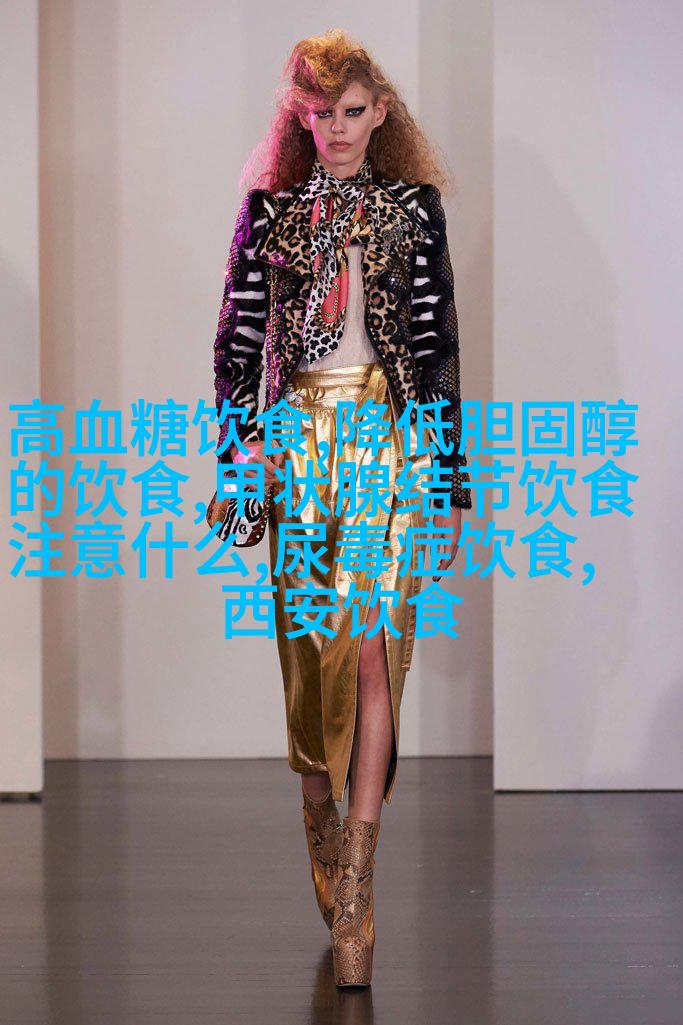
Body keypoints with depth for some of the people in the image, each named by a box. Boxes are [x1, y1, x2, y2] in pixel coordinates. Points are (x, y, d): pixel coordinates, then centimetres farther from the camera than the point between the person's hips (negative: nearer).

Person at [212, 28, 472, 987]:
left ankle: (354, 886, -8)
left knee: (371, 645, -9)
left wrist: (451, 480, 3)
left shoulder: (415, 208, 7)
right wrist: (242, 443, -4)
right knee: (310, 641, 1)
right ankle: (321, 816, 21)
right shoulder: (270, 208, 10)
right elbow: (238, 334, 9)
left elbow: (440, 343, 6)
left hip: (393, 438, -1)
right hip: (300, 435, 1)